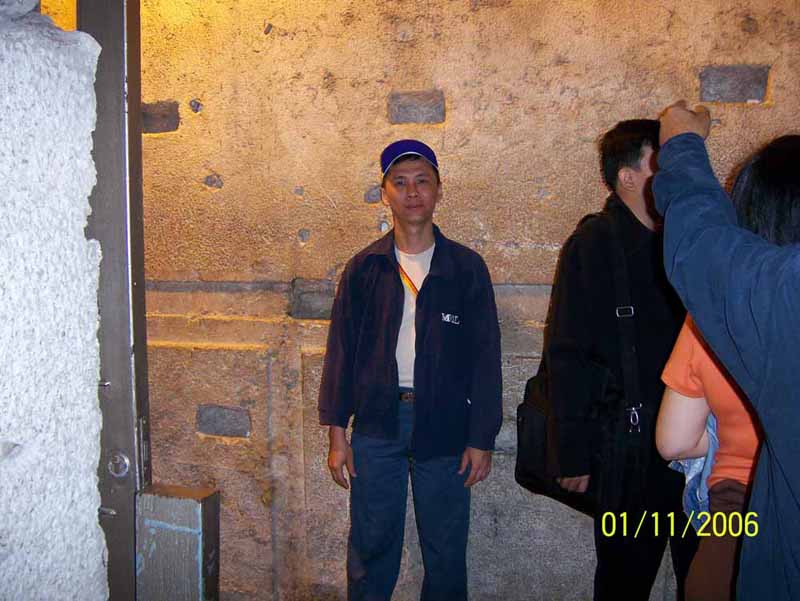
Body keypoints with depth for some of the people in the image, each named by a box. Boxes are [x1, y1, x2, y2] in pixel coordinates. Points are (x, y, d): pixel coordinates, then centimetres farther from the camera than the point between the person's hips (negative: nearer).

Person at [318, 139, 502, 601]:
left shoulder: (466, 267, 0)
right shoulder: (365, 268, 4)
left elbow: (486, 355, 0)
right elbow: (341, 350, 5)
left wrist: (483, 440, -3)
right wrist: (337, 432, 1)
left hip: (444, 425, -1)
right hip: (377, 423, 1)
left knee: (446, 552, 11)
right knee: (371, 548, 10)